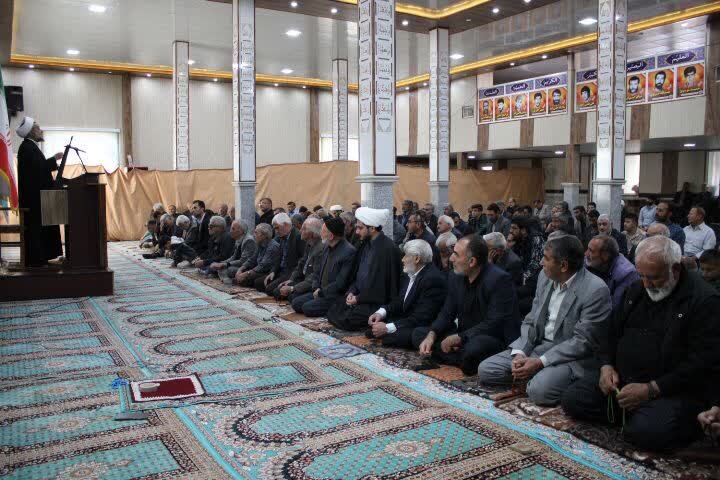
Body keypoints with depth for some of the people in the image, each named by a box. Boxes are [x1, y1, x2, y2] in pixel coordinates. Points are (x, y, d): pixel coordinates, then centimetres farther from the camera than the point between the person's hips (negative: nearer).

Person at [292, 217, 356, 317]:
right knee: (296, 302, -2)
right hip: (320, 291, 9)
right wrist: (316, 288, 0)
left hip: (337, 296, -8)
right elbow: (317, 271, 17)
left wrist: (321, 292, -13)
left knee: (307, 307, -21)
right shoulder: (327, 246, 7)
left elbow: (341, 283, -22)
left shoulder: (349, 252, -20)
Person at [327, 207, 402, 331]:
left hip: (376, 302, -8)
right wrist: (352, 292, -2)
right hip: (359, 295, 8)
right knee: (332, 312, -3)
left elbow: (382, 284, -20)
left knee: (344, 320, -19)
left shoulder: (388, 249, -21)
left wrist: (358, 298, -14)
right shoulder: (365, 244, 6)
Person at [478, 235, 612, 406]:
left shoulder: (596, 290, -18)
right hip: (536, 345, 6)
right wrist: (519, 353, -9)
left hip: (570, 355, -6)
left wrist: (540, 362, -21)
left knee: (539, 390, -33)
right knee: (485, 370, -7)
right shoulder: (545, 277, 4)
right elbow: (530, 321, 8)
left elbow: (582, 341, -18)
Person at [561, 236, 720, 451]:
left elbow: (702, 364, -18)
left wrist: (650, 390, -23)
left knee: (646, 432, -32)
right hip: (621, 378, 6)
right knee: (571, 400, -9)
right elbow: (613, 333, 21)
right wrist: (607, 365, 0)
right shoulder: (636, 291, 12)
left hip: (672, 390, -6)